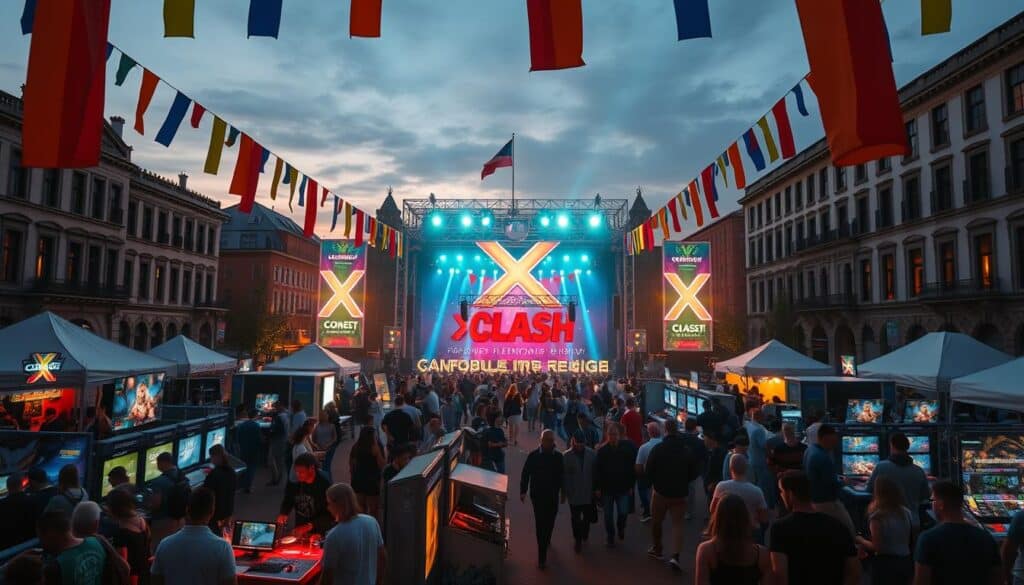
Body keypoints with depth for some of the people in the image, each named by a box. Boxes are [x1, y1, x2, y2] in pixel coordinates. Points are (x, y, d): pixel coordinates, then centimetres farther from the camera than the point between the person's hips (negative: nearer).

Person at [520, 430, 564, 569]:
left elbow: (562, 476, 4)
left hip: (553, 495, 2)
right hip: (537, 495, -2)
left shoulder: (558, 456, -4)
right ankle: (542, 556, 5)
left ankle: (546, 541, 43)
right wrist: (523, 491, -7)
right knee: (540, 523, -3)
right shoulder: (533, 455, -8)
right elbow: (525, 474, -4)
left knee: (549, 522, 13)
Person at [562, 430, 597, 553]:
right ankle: (578, 540, 31)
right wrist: (563, 493, -3)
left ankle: (584, 534, 45)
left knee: (588, 516, 17)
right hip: (574, 494, -2)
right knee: (575, 519, 10)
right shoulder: (566, 456, -14)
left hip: (589, 493, 2)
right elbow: (563, 476, -8)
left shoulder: (592, 454, -9)